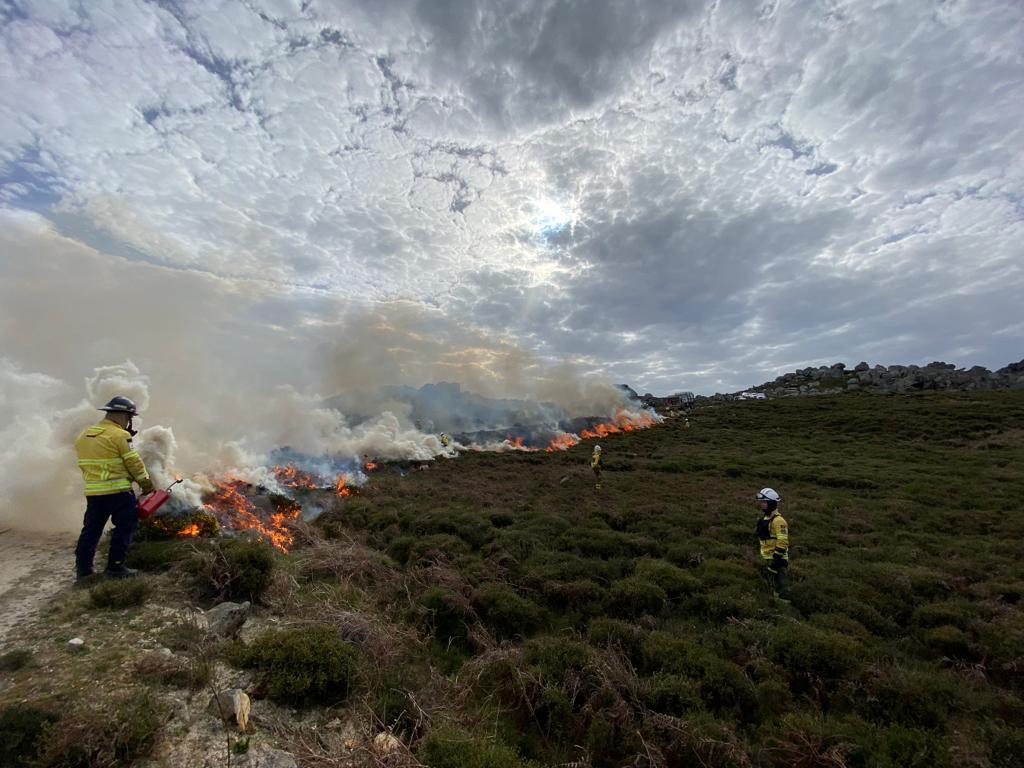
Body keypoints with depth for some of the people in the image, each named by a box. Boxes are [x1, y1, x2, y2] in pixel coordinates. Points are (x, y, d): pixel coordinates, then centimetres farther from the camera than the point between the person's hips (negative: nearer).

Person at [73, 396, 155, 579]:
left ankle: (82, 568, 24)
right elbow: (134, 463, -11)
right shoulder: (120, 435, -13)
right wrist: (146, 484, 1)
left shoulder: (83, 434, 10)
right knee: (124, 527, 4)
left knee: (91, 529, 17)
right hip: (119, 491, -7)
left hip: (93, 492, 8)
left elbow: (87, 462, 13)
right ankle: (115, 566, 7)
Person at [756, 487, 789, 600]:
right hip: (768, 558, 10)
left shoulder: (778, 520, -20)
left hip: (777, 558, -10)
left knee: (781, 586, -4)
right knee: (773, 584, 20)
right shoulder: (765, 518, 10)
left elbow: (782, 542, -23)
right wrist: (764, 557, 23)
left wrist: (776, 559, -23)